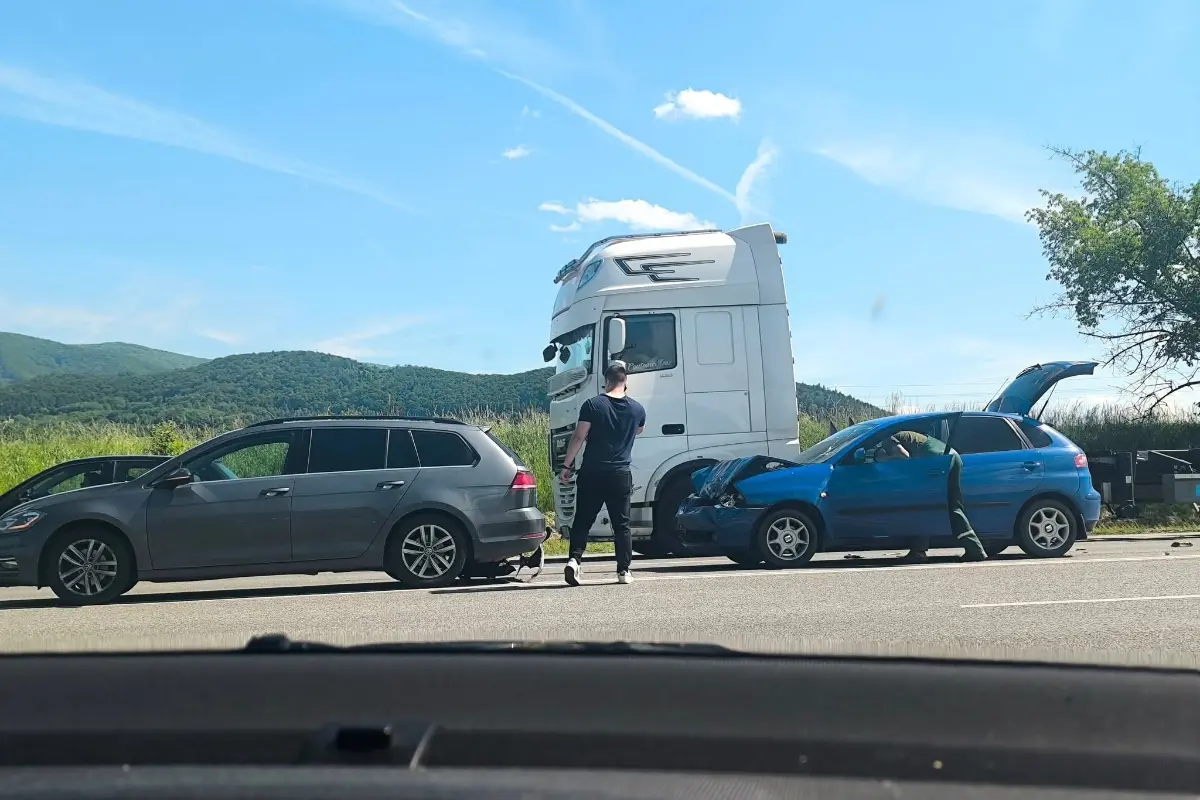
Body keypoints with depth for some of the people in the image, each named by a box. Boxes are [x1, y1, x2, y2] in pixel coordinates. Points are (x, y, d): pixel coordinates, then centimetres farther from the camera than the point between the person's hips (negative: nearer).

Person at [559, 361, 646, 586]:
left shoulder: (593, 405, -5)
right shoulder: (637, 409, 4)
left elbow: (578, 438, -8)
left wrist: (567, 465, -3)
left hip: (592, 474, -1)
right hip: (621, 475, 1)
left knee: (582, 521, 7)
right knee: (622, 524, 9)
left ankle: (574, 559, -8)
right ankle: (624, 570, 9)